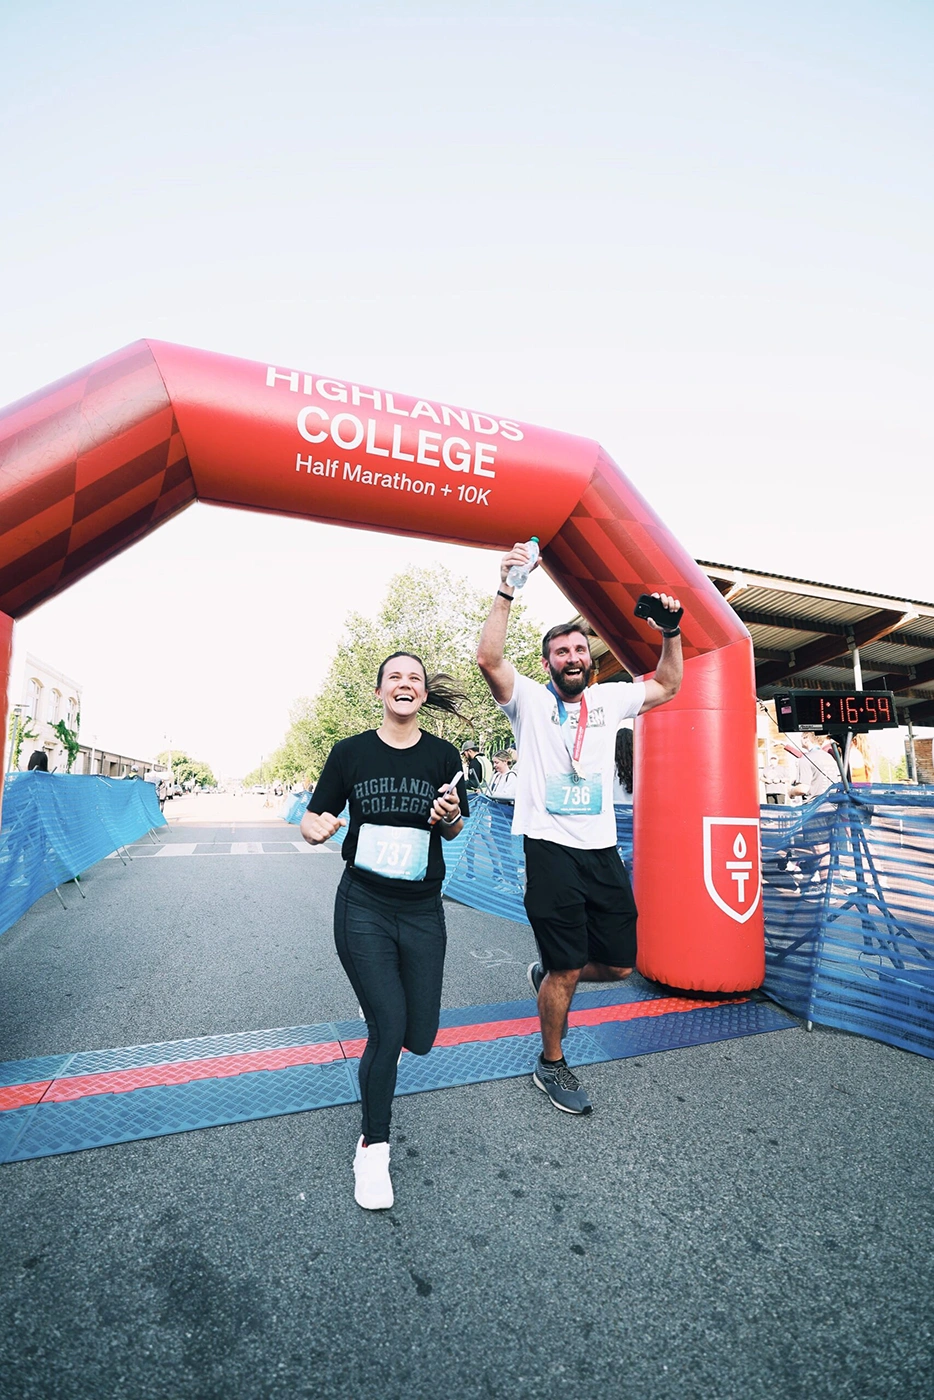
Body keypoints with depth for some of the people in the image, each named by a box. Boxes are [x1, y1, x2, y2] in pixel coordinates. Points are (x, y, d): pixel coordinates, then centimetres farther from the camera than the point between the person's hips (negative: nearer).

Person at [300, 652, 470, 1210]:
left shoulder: (443, 755, -2)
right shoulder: (351, 752, -4)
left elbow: (453, 831, 8)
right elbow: (312, 820, 3)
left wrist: (451, 816, -15)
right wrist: (318, 828, -21)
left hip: (422, 911, 2)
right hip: (363, 907, -2)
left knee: (420, 1036, 10)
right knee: (387, 1027, -9)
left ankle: (382, 1048, 50)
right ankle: (373, 1149, 20)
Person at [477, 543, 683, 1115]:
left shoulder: (609, 699, 11)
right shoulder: (530, 698, -2)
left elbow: (669, 685, 21)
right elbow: (489, 658, -18)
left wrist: (671, 632, 8)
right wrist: (507, 591, -22)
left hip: (603, 850, 5)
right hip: (551, 849, -5)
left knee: (619, 964, 11)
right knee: (567, 969, 3)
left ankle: (547, 975, 40)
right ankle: (552, 1065, 29)